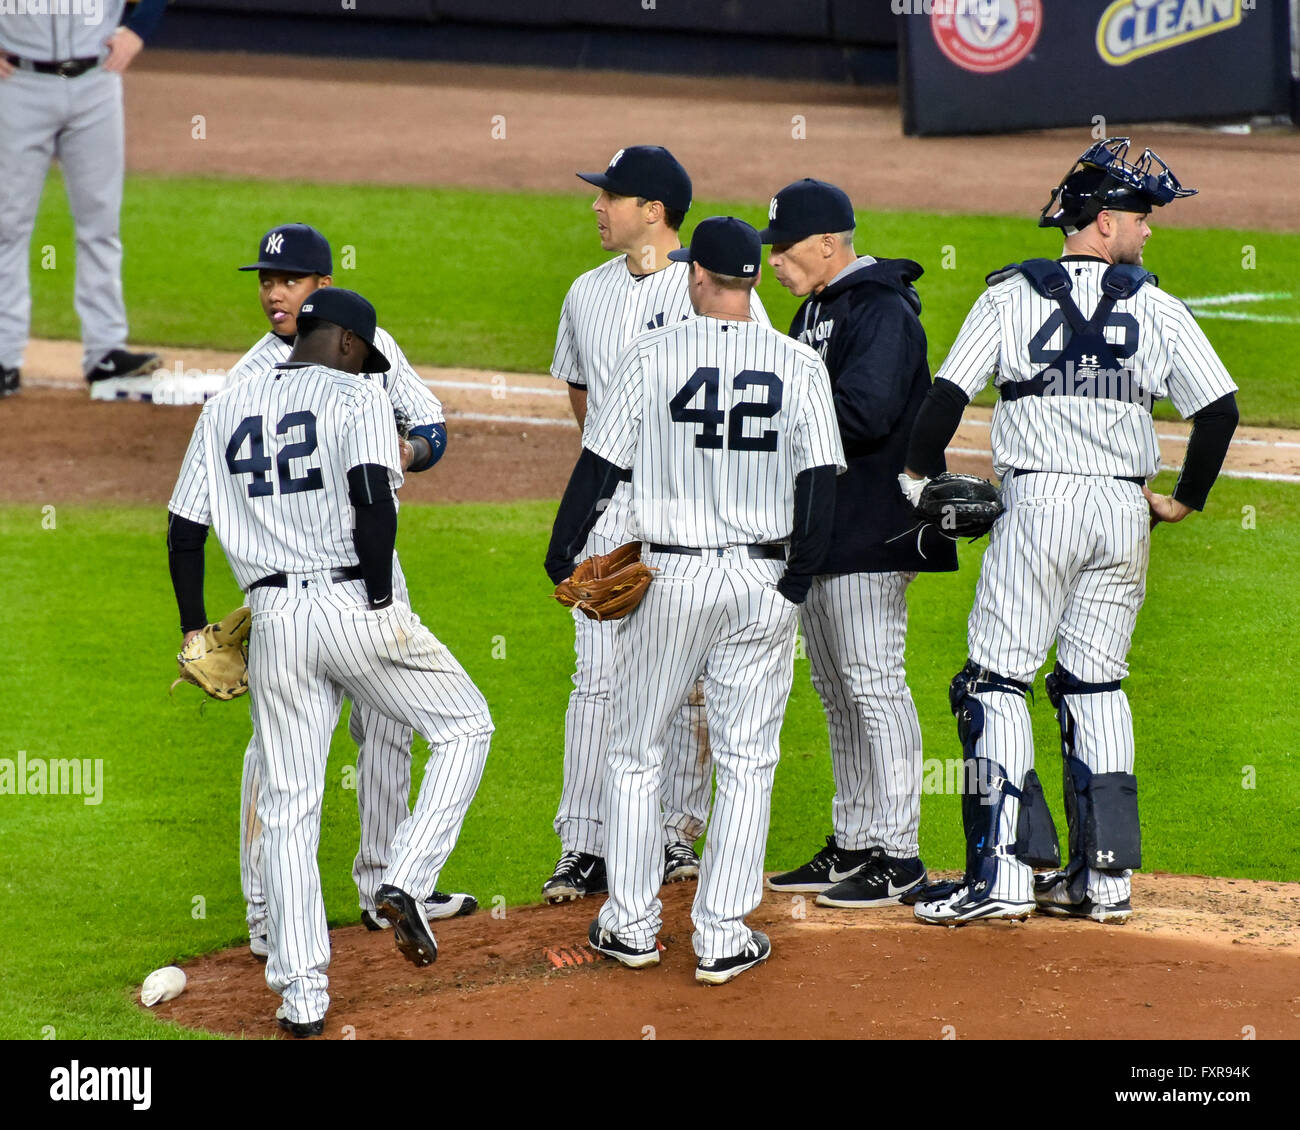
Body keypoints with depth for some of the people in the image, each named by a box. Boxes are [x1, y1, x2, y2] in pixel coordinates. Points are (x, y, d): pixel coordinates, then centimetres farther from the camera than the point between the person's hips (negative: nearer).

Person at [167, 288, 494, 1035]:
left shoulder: (226, 409, 14)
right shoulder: (355, 395, -2)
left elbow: (185, 529, 12)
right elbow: (373, 500, -18)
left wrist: (194, 629, 19)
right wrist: (381, 599, -12)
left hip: (273, 617, 4)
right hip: (355, 606, -4)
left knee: (290, 804, 9)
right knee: (466, 725, 16)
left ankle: (302, 994, 6)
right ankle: (406, 884, -1)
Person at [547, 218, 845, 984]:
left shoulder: (654, 355, -6)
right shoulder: (800, 366, -2)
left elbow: (600, 467, -3)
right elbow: (820, 483, -5)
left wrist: (562, 556, 7)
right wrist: (796, 582, 2)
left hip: (671, 576, -1)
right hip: (763, 583, 1)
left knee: (635, 755, 13)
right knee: (747, 764, 8)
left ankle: (632, 927, 16)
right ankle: (722, 938, 6)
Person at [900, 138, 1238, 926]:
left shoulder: (1010, 295, 1)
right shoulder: (1157, 309, 4)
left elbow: (947, 396, -3)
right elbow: (1221, 407, 0)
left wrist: (919, 483, 10)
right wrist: (1186, 500, 13)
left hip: (1038, 501, -2)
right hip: (1124, 509, 2)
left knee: (997, 684, 0)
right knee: (1096, 686, 12)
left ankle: (1001, 874, -9)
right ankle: (1107, 876, 11)